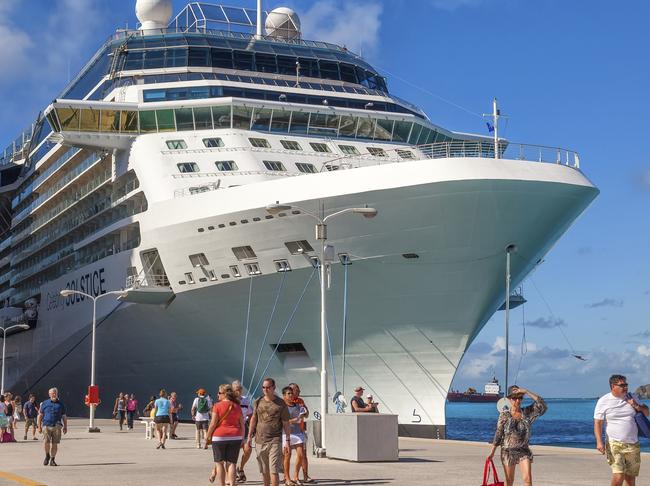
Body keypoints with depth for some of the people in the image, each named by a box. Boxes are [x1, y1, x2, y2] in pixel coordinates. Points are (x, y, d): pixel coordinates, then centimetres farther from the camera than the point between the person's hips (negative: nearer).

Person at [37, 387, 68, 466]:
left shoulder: (61, 404, 11)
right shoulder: (45, 403, 8)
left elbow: (64, 417, 15)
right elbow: (40, 415, 10)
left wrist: (65, 427, 9)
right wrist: (39, 427, 4)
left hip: (57, 426, 1)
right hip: (46, 425, -1)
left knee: (55, 444, -1)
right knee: (46, 442, -13)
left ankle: (52, 460, 10)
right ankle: (47, 456, 13)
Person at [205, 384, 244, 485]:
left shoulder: (218, 406, -7)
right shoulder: (237, 406, 6)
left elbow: (213, 424, -9)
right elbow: (242, 424, 6)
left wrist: (207, 438, 1)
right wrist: (242, 439, 14)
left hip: (220, 436, -3)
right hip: (235, 437, 3)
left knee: (219, 462, 9)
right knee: (232, 463, 4)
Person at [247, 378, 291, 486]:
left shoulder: (281, 403, -3)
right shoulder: (258, 402, 8)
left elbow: (285, 423, -1)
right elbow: (254, 419, 16)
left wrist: (287, 440, -6)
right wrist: (250, 436, 12)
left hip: (275, 440, -4)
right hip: (260, 440, 4)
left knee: (274, 470, -11)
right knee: (264, 471, 12)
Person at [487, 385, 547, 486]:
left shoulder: (527, 412, 1)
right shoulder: (504, 415, -3)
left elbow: (541, 403, -12)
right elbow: (498, 434, 0)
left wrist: (526, 391, -17)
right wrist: (492, 452, -2)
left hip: (524, 451, 1)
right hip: (508, 451, -1)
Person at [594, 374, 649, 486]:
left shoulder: (632, 398, 10)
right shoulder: (603, 401, -3)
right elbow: (597, 423, -4)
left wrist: (637, 407, -2)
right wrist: (599, 442, -16)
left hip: (633, 444, 4)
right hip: (615, 444, -4)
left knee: (631, 476, 8)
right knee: (619, 476, -18)